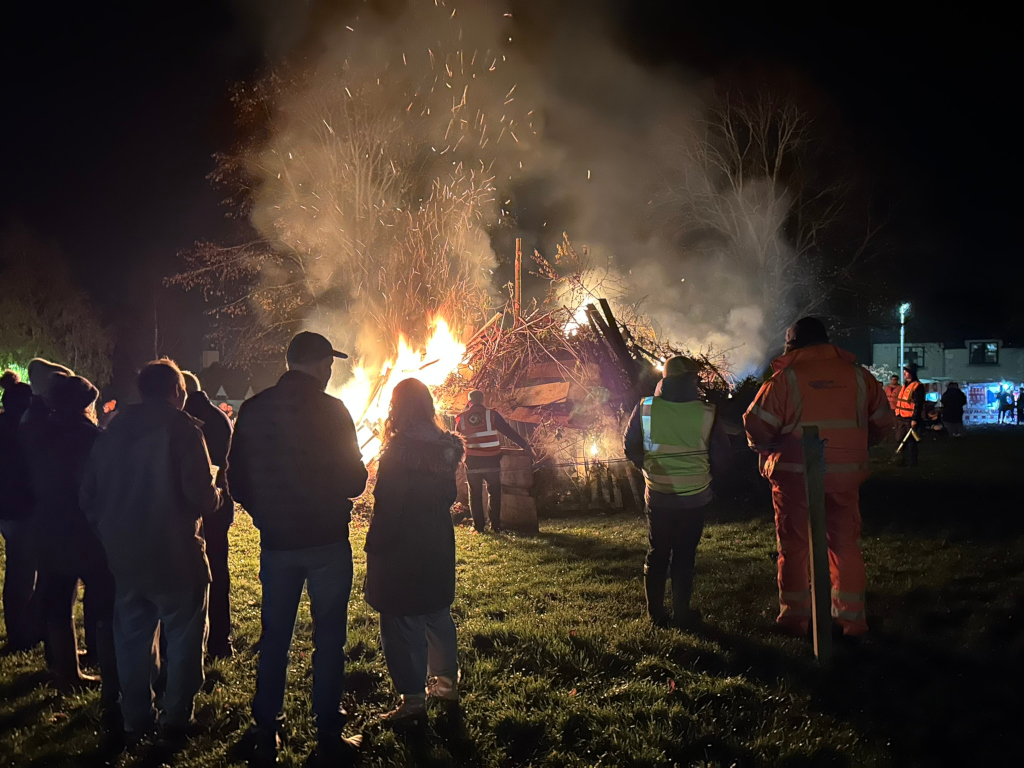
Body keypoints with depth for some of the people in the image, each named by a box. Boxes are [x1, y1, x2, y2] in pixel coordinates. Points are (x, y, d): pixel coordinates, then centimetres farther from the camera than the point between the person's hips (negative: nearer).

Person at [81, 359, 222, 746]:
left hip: (124, 556, 6)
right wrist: (215, 496, 3)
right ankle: (175, 721, 12)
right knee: (183, 639, 8)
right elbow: (203, 497, -19)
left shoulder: (111, 432, 7)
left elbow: (88, 496, 10)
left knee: (132, 636, 18)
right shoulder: (182, 428, -12)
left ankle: (135, 718, 26)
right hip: (175, 556, -6)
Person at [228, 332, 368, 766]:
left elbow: (237, 480, 3)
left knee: (274, 637, 14)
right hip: (328, 541, -4)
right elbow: (353, 479, -10)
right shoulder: (331, 411, -13)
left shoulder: (252, 410, 0)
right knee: (329, 638, 6)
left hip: (276, 543, 4)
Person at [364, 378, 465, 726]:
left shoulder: (399, 449, -18)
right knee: (437, 613, 21)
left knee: (402, 622, 2)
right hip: (438, 545, 7)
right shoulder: (445, 447, 2)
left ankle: (414, 700, 6)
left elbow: (387, 505, -18)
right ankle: (446, 680, 33)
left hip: (401, 549, -7)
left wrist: (374, 548, -11)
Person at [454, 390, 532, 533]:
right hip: (491, 460, -1)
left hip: (472, 461, 1)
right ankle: (495, 525, 8)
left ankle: (479, 526, 10)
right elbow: (509, 432, -7)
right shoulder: (492, 415, -5)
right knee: (494, 492, 10)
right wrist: (526, 446, -5)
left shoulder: (461, 418, 2)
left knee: (475, 493, 11)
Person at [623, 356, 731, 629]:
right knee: (684, 556, 10)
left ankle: (656, 614, 20)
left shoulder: (645, 409, -9)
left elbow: (630, 447, 3)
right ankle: (682, 615, 14)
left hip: (657, 497, 1)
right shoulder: (706, 413, -11)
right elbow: (722, 457, -1)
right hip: (694, 498, -1)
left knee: (656, 555, 14)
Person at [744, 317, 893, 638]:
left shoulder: (785, 378, -7)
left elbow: (756, 425, -10)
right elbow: (883, 422, 11)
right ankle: (852, 618, 18)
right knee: (845, 543, 13)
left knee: (795, 546, 9)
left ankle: (795, 618, 14)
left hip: (795, 475, -3)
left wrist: (768, 449, 9)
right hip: (845, 475, 3)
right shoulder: (858, 375, 4)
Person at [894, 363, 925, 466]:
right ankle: (903, 461, 25)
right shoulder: (905, 385, 17)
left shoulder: (917, 386, -12)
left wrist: (915, 419, -21)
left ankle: (912, 462, 5)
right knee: (901, 439, 14)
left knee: (911, 441, -3)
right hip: (901, 418, 9)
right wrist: (898, 416, 20)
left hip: (910, 419, -9)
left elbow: (918, 404, -17)